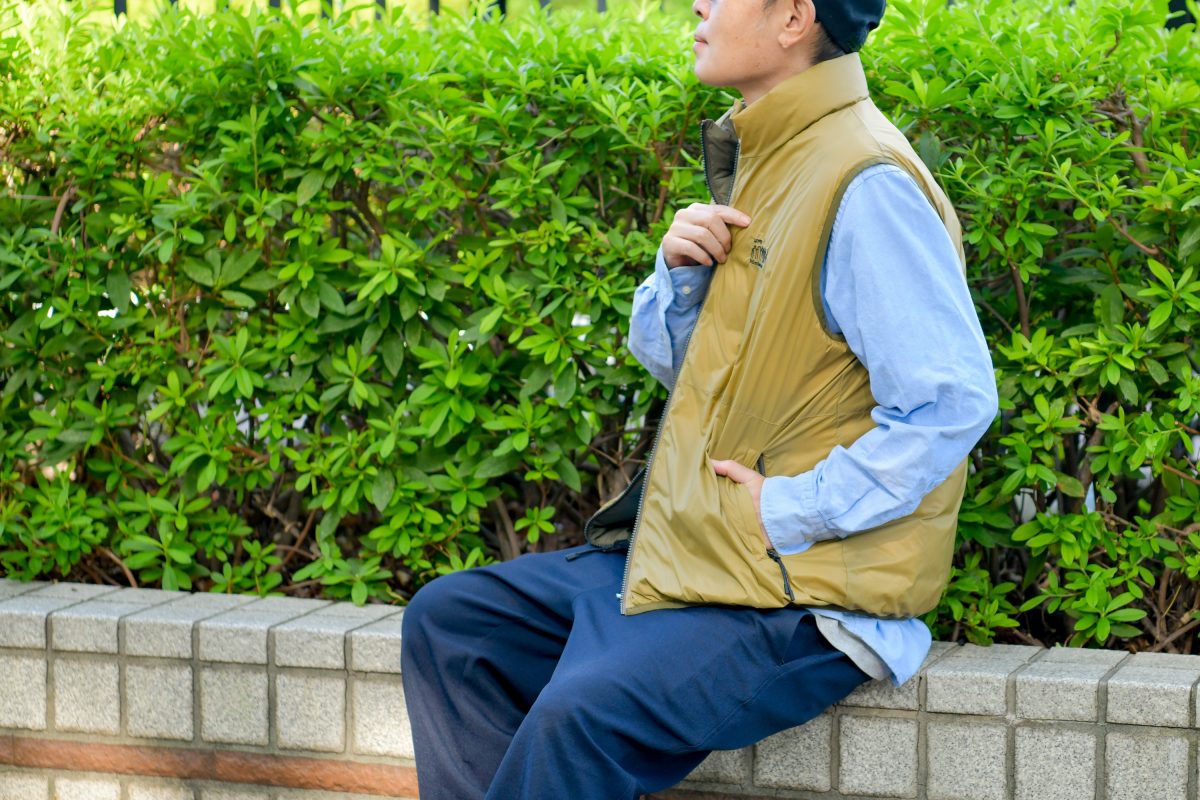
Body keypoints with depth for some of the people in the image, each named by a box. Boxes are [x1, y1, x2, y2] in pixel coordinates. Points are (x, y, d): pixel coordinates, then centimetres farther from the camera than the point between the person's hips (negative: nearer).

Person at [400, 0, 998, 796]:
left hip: (808, 596, -10)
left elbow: (952, 400, -23)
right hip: (685, 549, 10)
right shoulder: (760, 162, 13)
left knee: (580, 712, -29)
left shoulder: (867, 187, -17)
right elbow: (670, 359, 20)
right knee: (446, 621, 5)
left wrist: (793, 512, -19)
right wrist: (679, 274, -1)